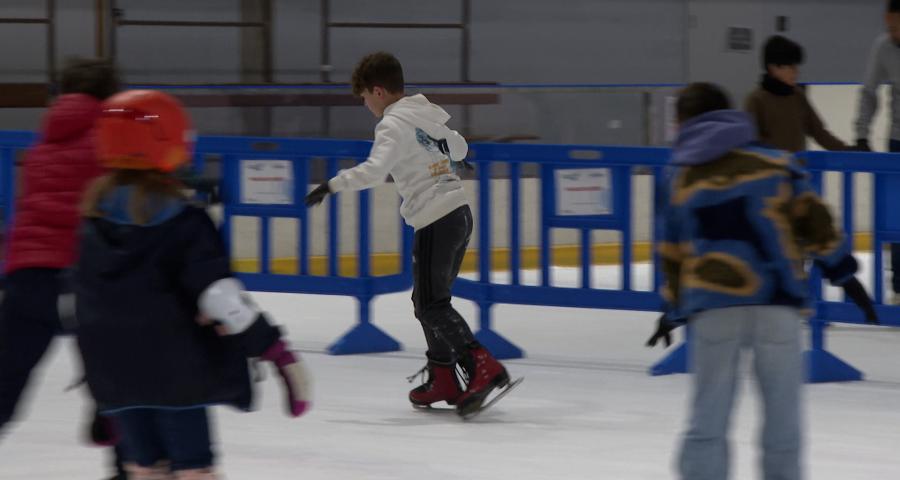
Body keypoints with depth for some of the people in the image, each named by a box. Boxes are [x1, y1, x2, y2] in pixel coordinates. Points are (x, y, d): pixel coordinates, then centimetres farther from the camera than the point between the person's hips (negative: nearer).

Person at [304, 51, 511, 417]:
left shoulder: (394, 124, -10)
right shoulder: (428, 115, 15)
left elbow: (374, 170, -26)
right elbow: (459, 149, 33)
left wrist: (331, 185, -20)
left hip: (436, 222, -9)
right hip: (460, 212, 9)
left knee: (431, 305, -7)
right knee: (429, 299, 17)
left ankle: (484, 367, -19)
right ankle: (443, 380, 18)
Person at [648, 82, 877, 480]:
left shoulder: (683, 182, 13)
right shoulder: (775, 164, 8)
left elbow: (673, 252, 17)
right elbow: (810, 217, 5)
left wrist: (672, 309, 29)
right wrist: (842, 271, 10)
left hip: (712, 305, 1)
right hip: (775, 303, -1)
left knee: (708, 414, 6)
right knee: (782, 409, 7)